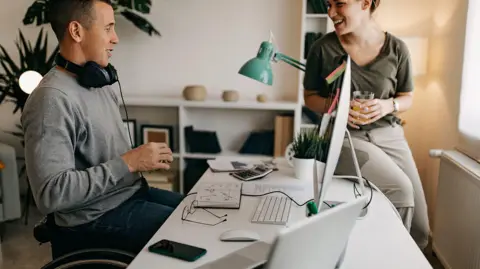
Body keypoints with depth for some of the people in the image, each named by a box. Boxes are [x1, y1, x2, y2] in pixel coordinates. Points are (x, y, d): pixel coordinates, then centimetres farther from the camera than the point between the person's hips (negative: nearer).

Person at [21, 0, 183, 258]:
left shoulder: (102, 83, 6)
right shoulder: (52, 98, -22)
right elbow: (51, 193, -28)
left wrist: (143, 159, 1)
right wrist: (129, 163, -25)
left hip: (131, 192, 9)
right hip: (95, 218, -8)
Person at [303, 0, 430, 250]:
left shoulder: (396, 48, -2)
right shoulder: (322, 48, -7)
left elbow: (407, 98, 9)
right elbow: (310, 97, 3)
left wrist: (388, 105, -14)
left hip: (389, 134, 3)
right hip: (345, 136, -3)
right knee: (400, 188, -26)